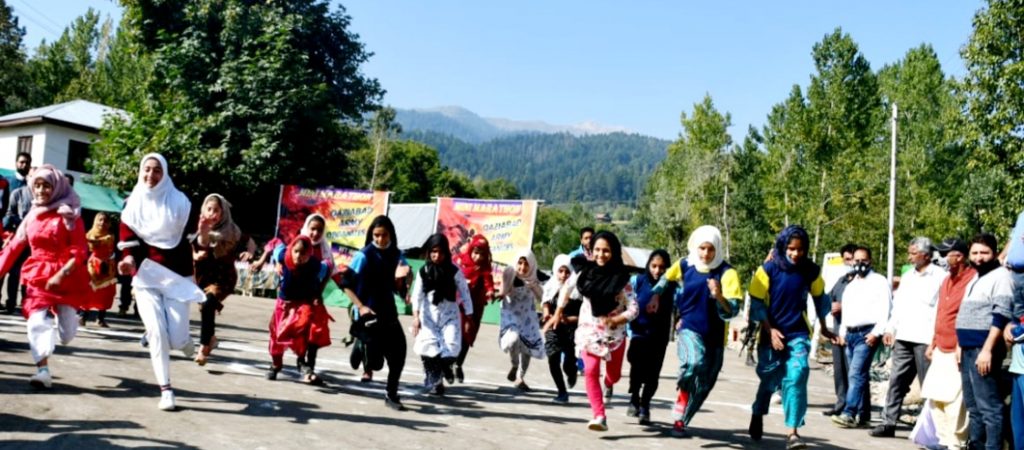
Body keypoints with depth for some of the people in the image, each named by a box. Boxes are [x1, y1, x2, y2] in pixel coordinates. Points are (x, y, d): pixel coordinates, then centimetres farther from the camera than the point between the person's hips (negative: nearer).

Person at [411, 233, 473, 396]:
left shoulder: (454, 270, -7)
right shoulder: (424, 270, -4)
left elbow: (464, 293, -2)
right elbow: (418, 293, -6)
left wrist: (469, 317, -3)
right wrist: (416, 316, -16)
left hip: (450, 314, -1)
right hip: (429, 315, 1)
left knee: (452, 348, -12)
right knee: (428, 347, -12)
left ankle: (445, 366, 25)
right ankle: (434, 381, 8)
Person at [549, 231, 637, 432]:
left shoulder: (621, 278, -13)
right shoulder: (585, 272, -5)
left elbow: (634, 309, -14)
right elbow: (567, 287, 13)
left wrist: (615, 320, -31)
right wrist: (558, 313, 14)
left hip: (614, 333, -1)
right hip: (589, 330, 1)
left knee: (614, 375, 14)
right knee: (591, 371, -18)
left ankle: (608, 384, 53)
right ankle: (600, 417, -19)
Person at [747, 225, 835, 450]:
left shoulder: (811, 270, -3)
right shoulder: (768, 269, -11)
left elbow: (819, 298, 13)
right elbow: (756, 303, -7)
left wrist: (823, 328, 21)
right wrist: (770, 330, -13)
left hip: (799, 334, 1)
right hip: (771, 333, -1)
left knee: (797, 377, -16)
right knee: (769, 379, 12)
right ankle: (758, 416, 41)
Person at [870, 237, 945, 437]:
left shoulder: (940, 277, -5)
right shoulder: (907, 276, 18)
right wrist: (890, 329, 14)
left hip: (925, 340, -7)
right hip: (903, 338, 7)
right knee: (897, 380, 5)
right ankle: (888, 422, 8)